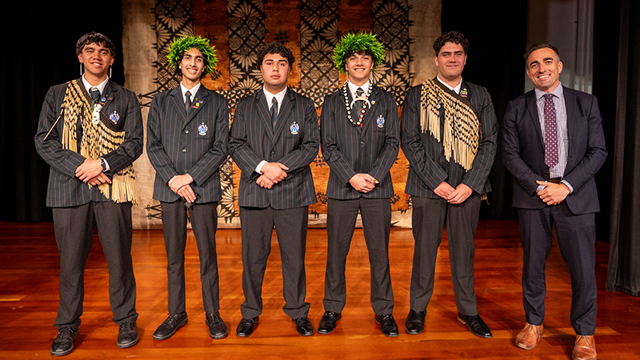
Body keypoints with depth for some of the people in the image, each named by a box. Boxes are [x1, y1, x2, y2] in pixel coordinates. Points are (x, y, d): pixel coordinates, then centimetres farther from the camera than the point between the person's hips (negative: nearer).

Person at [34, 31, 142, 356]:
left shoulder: (126, 98, 11)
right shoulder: (58, 95, 12)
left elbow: (134, 143, 3)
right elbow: (44, 141, 5)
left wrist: (102, 164, -12)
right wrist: (79, 167, -9)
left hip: (113, 188, 0)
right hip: (69, 188, 1)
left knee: (119, 259, 3)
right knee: (70, 262, 6)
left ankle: (126, 321, 18)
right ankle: (68, 327, 22)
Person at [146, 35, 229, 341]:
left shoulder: (217, 103, 6)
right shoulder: (161, 101, 12)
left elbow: (221, 148, -2)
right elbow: (153, 146, 5)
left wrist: (190, 176, -11)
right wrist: (172, 179, -9)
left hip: (204, 188, -2)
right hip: (169, 189, 2)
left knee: (207, 255, 3)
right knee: (174, 256, 9)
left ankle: (212, 314, 16)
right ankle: (176, 314, 22)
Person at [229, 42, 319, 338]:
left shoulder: (304, 106, 10)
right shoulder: (245, 106, 12)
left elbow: (311, 145, 1)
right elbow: (236, 145, 3)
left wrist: (282, 168, -12)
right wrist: (262, 167, -14)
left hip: (293, 192, 0)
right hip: (254, 193, 1)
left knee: (294, 256, 6)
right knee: (253, 257, 7)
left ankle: (298, 312, 23)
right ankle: (250, 313, 24)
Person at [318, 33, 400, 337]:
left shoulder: (386, 101, 11)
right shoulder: (332, 102, 9)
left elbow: (392, 143, 3)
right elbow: (328, 146, 1)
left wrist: (374, 175, -11)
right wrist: (351, 177, -11)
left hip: (378, 188, 0)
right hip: (341, 187, 0)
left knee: (379, 252, 6)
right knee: (336, 252, 6)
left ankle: (383, 311, 21)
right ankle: (332, 309, 21)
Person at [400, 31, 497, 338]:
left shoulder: (480, 96, 10)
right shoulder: (417, 95, 3)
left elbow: (490, 141, 5)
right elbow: (410, 142, -4)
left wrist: (470, 184, -7)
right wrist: (437, 182, -11)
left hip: (468, 187, 2)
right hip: (428, 186, -2)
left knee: (464, 249, 11)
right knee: (425, 248, 6)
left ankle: (468, 311, 26)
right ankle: (418, 309, 22)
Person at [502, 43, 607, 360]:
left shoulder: (586, 103, 7)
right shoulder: (516, 108, 6)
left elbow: (598, 151, 1)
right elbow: (510, 154, 1)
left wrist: (567, 185, -11)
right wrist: (539, 185, -11)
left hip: (576, 196, 0)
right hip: (532, 196, 0)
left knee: (583, 268, 2)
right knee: (532, 263, 8)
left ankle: (584, 334, 21)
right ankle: (534, 323, 26)